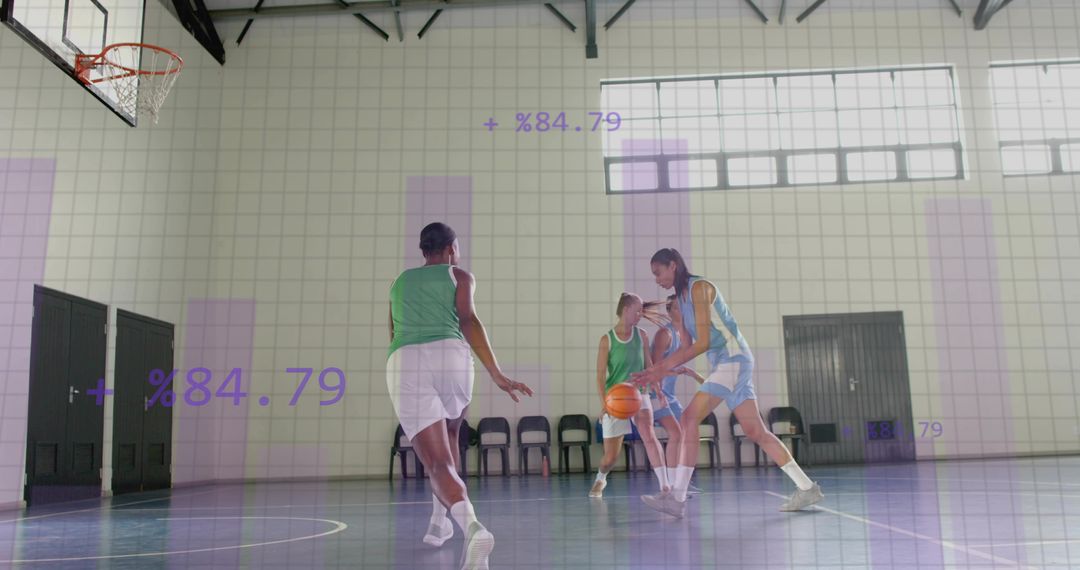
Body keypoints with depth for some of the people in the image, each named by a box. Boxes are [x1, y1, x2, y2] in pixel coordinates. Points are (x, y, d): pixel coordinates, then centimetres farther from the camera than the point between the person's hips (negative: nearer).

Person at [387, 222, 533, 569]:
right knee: (448, 436, 29)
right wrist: (496, 374, -6)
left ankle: (472, 526, -31)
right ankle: (439, 523, 29)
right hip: (451, 356, -1)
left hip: (403, 362, 1)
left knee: (439, 462, -5)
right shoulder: (459, 276, 17)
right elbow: (467, 321, -1)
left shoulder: (400, 282, 29)